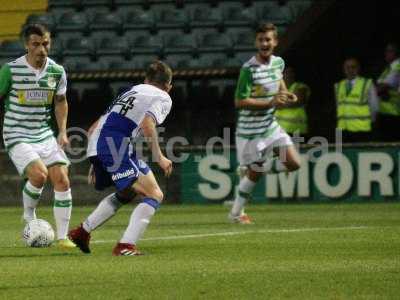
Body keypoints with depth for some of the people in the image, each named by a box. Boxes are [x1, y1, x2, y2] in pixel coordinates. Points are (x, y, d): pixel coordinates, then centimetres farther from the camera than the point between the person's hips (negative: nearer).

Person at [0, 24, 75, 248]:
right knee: (39, 174, -25)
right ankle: (29, 217, 3)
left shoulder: (57, 71, 0)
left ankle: (63, 236, 2)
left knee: (62, 179, -7)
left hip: (45, 134, 4)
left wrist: (63, 132, 6)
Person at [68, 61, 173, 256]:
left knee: (127, 193, 30)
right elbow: (147, 125, -11)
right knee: (154, 195, -6)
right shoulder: (163, 98, 11)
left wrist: (96, 164, 36)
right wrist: (159, 157, -4)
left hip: (96, 145, 8)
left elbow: (94, 128, 32)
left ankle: (83, 231, 32)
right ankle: (126, 245, -19)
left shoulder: (132, 92, 34)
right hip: (116, 146, -8)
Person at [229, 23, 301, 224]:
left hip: (270, 126, 6)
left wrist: (285, 93, 4)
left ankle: (252, 168, 17)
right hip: (249, 130, -6)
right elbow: (239, 102, -22)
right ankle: (236, 213, 22)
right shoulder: (249, 69, -20)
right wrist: (270, 103, -25)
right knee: (254, 174, 1)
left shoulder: (279, 62, 1)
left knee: (294, 163, -3)